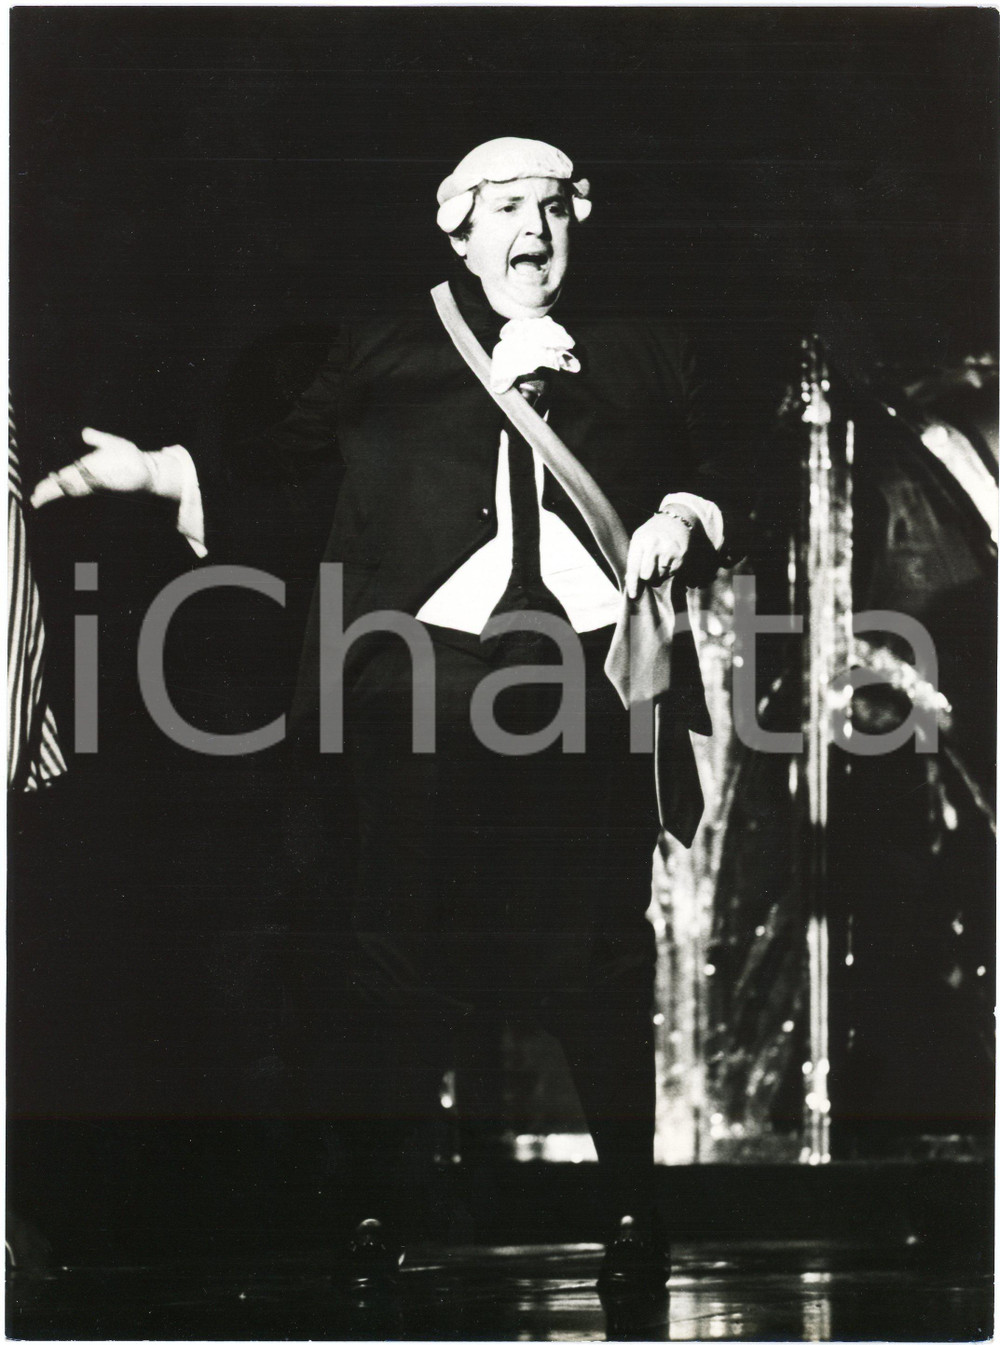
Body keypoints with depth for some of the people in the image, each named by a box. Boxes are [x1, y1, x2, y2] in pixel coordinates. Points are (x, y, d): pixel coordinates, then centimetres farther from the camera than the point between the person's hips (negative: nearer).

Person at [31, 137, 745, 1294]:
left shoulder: (646, 361, 17)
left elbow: (722, 497, 18)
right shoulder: (384, 355, 13)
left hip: (593, 682, 1)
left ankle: (631, 1208, 13)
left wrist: (685, 522, -3)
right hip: (430, 670, -1)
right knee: (402, 948, -1)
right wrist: (163, 473, -5)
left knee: (603, 955, 2)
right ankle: (373, 1195, 9)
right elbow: (281, 469, 8)